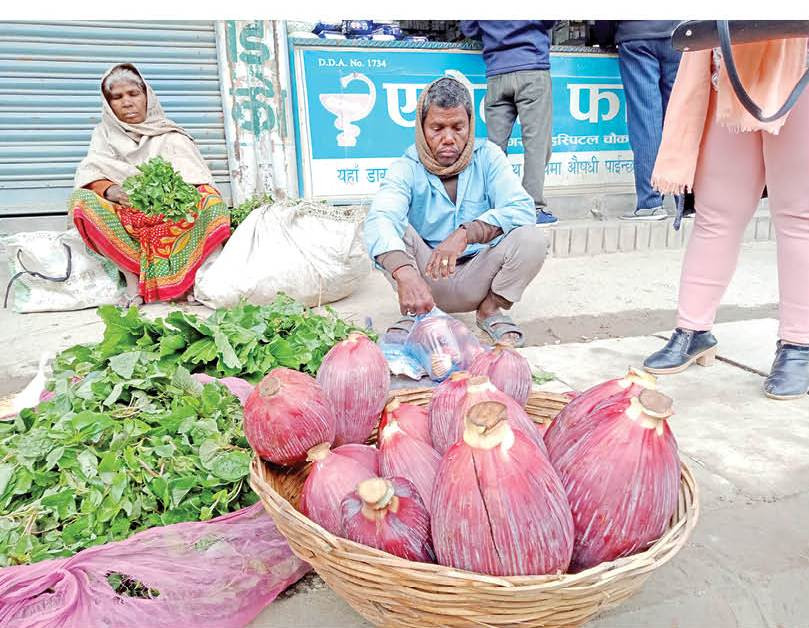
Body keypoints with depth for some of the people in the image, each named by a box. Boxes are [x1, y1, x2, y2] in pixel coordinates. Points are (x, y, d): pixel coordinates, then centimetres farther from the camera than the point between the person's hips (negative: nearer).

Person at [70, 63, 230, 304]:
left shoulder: (171, 135, 8)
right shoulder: (104, 133, 14)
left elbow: (196, 180, -6)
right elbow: (89, 175, -1)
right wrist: (110, 190, -25)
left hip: (172, 218, -1)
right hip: (124, 221, 2)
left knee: (211, 197, -28)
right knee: (80, 199, -24)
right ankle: (132, 276, -28)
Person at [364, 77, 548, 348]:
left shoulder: (487, 156, -5)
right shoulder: (407, 168, -11)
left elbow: (523, 209, -21)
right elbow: (379, 220, -31)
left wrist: (466, 233, -38)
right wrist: (405, 274, -52)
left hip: (479, 279, 1)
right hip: (426, 280, -1)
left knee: (532, 238, -23)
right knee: (391, 228, -24)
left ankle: (490, 309, 0)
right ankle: (413, 314, -8)